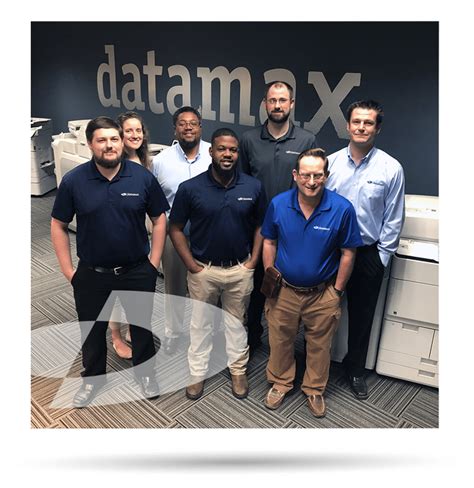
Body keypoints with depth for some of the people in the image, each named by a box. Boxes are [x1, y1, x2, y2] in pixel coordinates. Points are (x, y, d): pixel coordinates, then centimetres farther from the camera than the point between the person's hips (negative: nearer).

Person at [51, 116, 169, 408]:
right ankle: (93, 378, 43)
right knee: (92, 329, 18)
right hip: (91, 273, 1)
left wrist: (154, 261, -5)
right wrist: (68, 270, -3)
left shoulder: (143, 177, -8)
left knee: (141, 325, 17)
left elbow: (159, 219, -1)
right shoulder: (73, 181, -8)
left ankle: (145, 372, 42)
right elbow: (58, 226, -1)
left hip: (137, 271, 0)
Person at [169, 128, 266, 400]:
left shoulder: (254, 187, -7)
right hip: (203, 269, -1)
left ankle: (238, 369, 38)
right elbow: (176, 228, -4)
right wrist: (191, 264, -8)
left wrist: (253, 261, -3)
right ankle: (198, 372, 35)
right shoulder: (190, 188, -12)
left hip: (240, 269, 1)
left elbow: (260, 226, 4)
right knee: (201, 322, 16)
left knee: (236, 321, 18)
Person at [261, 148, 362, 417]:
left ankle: (315, 389, 43)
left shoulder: (342, 208, -18)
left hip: (322, 293, -1)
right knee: (280, 340, 19)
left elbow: (348, 253, -8)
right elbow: (269, 242, 2)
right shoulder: (278, 204, -12)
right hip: (284, 290, 2)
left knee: (319, 345, 18)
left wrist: (337, 291, -5)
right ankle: (280, 382, 45)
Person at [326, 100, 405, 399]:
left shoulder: (391, 169, -8)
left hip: (368, 254, -1)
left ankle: (355, 369, 38)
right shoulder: (330, 162, -3)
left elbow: (393, 219, -3)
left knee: (362, 316, 15)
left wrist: (381, 257, -4)